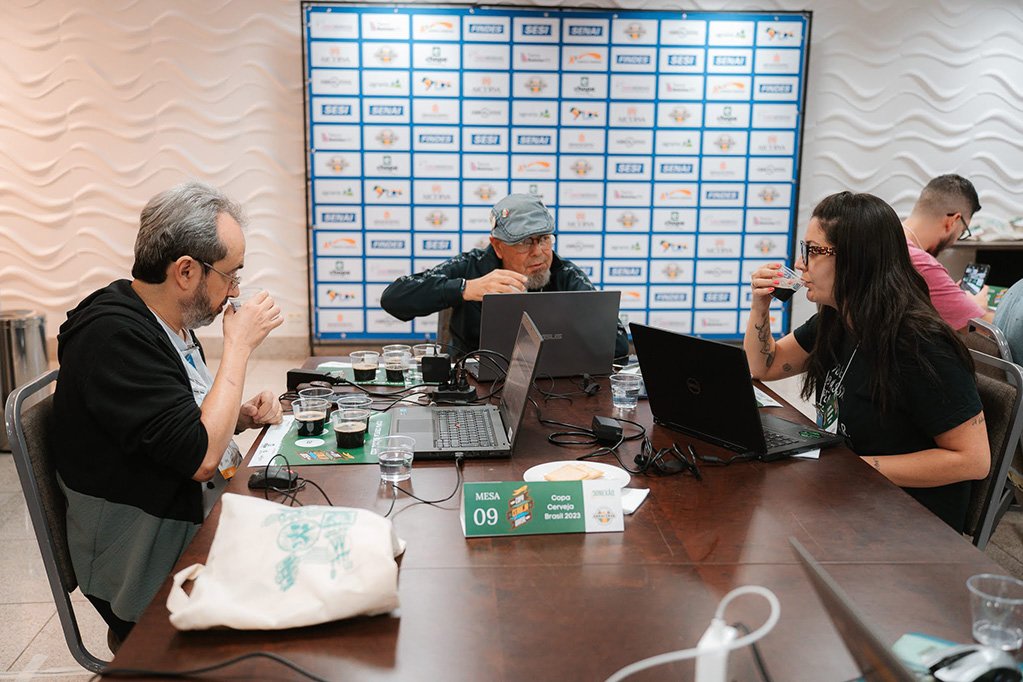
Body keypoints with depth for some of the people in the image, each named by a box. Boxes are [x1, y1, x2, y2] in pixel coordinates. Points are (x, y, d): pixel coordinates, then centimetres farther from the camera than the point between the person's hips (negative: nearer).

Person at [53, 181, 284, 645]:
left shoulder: (170, 323, 8)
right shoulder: (114, 336, -20)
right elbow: (200, 458, -23)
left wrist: (243, 416, 2)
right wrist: (239, 344, -17)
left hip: (205, 519, 9)